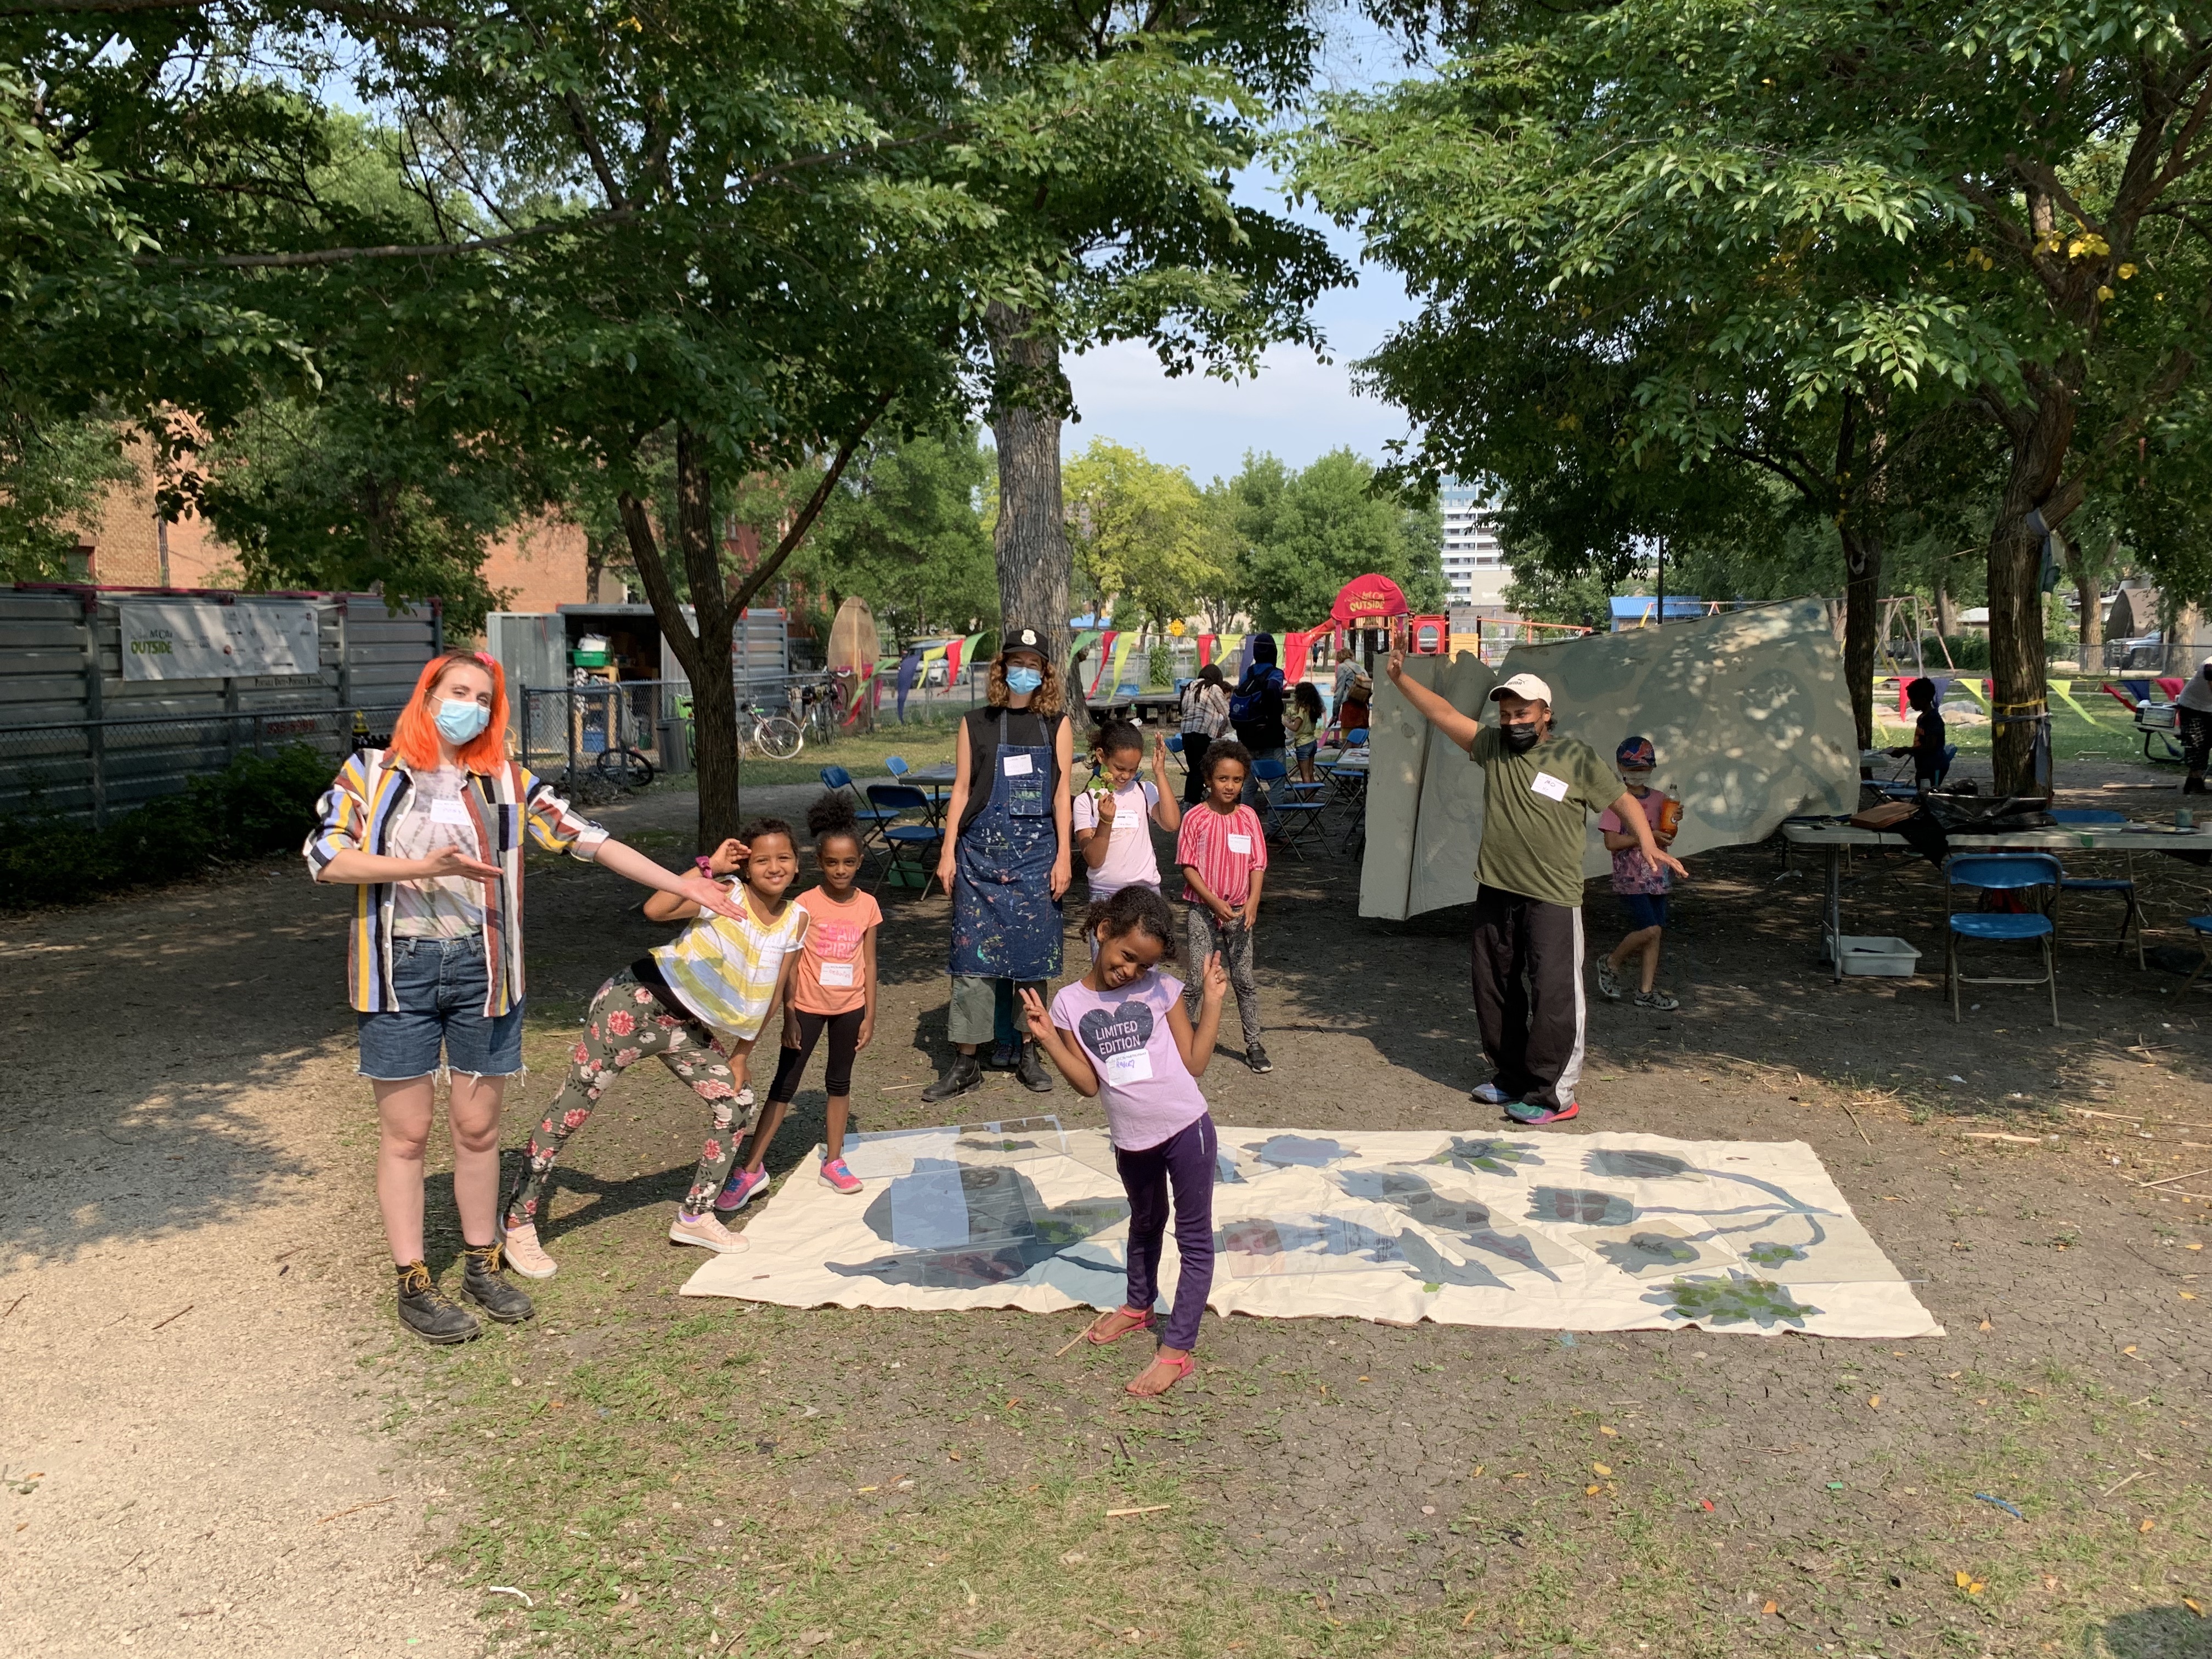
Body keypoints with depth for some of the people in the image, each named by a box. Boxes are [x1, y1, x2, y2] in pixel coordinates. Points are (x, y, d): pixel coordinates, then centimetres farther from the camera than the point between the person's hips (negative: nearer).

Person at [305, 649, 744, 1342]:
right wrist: (424, 867, -19)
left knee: (478, 1127, 10)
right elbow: (325, 855, -8)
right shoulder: (371, 771, 2)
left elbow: (588, 840, 4)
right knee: (406, 1134, 4)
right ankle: (413, 1284, 14)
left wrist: (680, 884, 0)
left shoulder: (506, 781, 8)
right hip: (399, 969, -2)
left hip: (481, 968, 2)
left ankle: (482, 1264, 25)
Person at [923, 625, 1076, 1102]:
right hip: (981, 852, 0)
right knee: (974, 955, -2)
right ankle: (965, 1062, 4)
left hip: (1036, 854, 0)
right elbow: (962, 790, 6)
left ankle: (1028, 1053, 18)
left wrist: (1063, 856, -3)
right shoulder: (976, 723, 6)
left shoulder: (1056, 724, 6)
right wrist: (948, 852, 1)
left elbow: (1061, 793, 3)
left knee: (1033, 954, 4)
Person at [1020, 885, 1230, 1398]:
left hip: (1186, 1129, -3)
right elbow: (1089, 1084, -6)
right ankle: (1138, 1306, 51)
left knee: (1194, 1237, 3)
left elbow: (1195, 1063, -6)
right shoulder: (1070, 1003, -6)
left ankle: (1176, 1350, 13)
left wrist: (1212, 1002, -12)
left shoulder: (1162, 989, -8)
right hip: (1132, 1141, 3)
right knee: (1144, 1224, 27)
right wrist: (1048, 1038, -17)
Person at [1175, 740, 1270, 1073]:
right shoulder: (1195, 818, -7)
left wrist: (1252, 902, -12)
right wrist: (1214, 901, -16)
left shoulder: (1248, 817, 1)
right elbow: (1188, 866, -7)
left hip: (1239, 911, 3)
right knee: (1198, 979, -2)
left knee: (1244, 979, 8)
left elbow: (1257, 864, 2)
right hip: (1204, 909, -2)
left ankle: (1253, 1045, 18)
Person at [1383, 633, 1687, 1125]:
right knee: (1495, 993, 14)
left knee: (1553, 996, -6)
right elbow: (1444, 713, 1)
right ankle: (1510, 1078, 28)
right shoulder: (1492, 745, 5)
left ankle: (1553, 1094, 2)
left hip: (1552, 899, -5)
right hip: (1495, 893, 5)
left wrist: (1647, 842, -19)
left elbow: (1621, 800, -4)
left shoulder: (1576, 757, -5)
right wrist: (1400, 677, -8)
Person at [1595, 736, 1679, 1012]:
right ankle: (1610, 965, 8)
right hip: (1630, 877, -6)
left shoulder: (1658, 799, 11)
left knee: (1653, 933, 7)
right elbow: (1612, 842, -16)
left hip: (1655, 877, 6)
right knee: (1650, 930, -14)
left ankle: (1646, 992, 14)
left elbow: (1665, 839, 15)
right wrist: (1647, 836, -18)